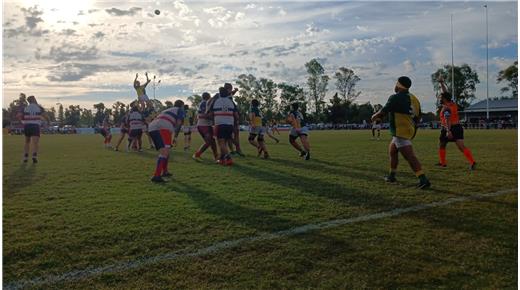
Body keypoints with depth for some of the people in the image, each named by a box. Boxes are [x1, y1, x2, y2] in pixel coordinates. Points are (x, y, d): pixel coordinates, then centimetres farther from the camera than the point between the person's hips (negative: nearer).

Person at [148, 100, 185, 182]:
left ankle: (165, 172, 34)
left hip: (152, 127, 8)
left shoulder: (167, 110, 38)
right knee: (164, 152, -17)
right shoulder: (180, 110, 20)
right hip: (163, 128, -8)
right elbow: (178, 122, 4)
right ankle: (156, 176, -32)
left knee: (166, 151, 24)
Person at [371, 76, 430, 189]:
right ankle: (391, 176, 32)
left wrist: (375, 116, 11)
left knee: (410, 156, -14)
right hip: (410, 130, 9)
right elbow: (418, 116, 15)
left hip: (401, 132, -9)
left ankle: (423, 180, -22)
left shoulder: (395, 98, -13)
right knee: (392, 150, 23)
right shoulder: (414, 98, 11)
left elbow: (383, 111, -8)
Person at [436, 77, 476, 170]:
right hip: (458, 127, 6)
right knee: (461, 147, -4)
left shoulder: (445, 108, -11)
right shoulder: (452, 103, 10)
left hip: (449, 128, -6)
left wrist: (448, 131, -35)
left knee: (442, 145, 17)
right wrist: (441, 83, 28)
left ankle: (442, 163, 25)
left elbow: (447, 120, -25)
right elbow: (445, 93, 24)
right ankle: (472, 162, -20)